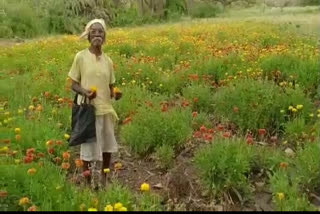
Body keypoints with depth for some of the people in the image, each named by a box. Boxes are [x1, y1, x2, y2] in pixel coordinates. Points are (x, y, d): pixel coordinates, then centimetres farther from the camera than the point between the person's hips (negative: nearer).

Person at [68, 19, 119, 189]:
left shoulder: (108, 61, 5)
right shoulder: (80, 57, -6)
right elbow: (74, 85, -2)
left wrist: (115, 94, -9)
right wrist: (85, 92, -22)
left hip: (106, 109, 4)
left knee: (107, 148, 13)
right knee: (89, 149, 1)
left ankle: (104, 181, 33)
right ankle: (89, 184, 19)